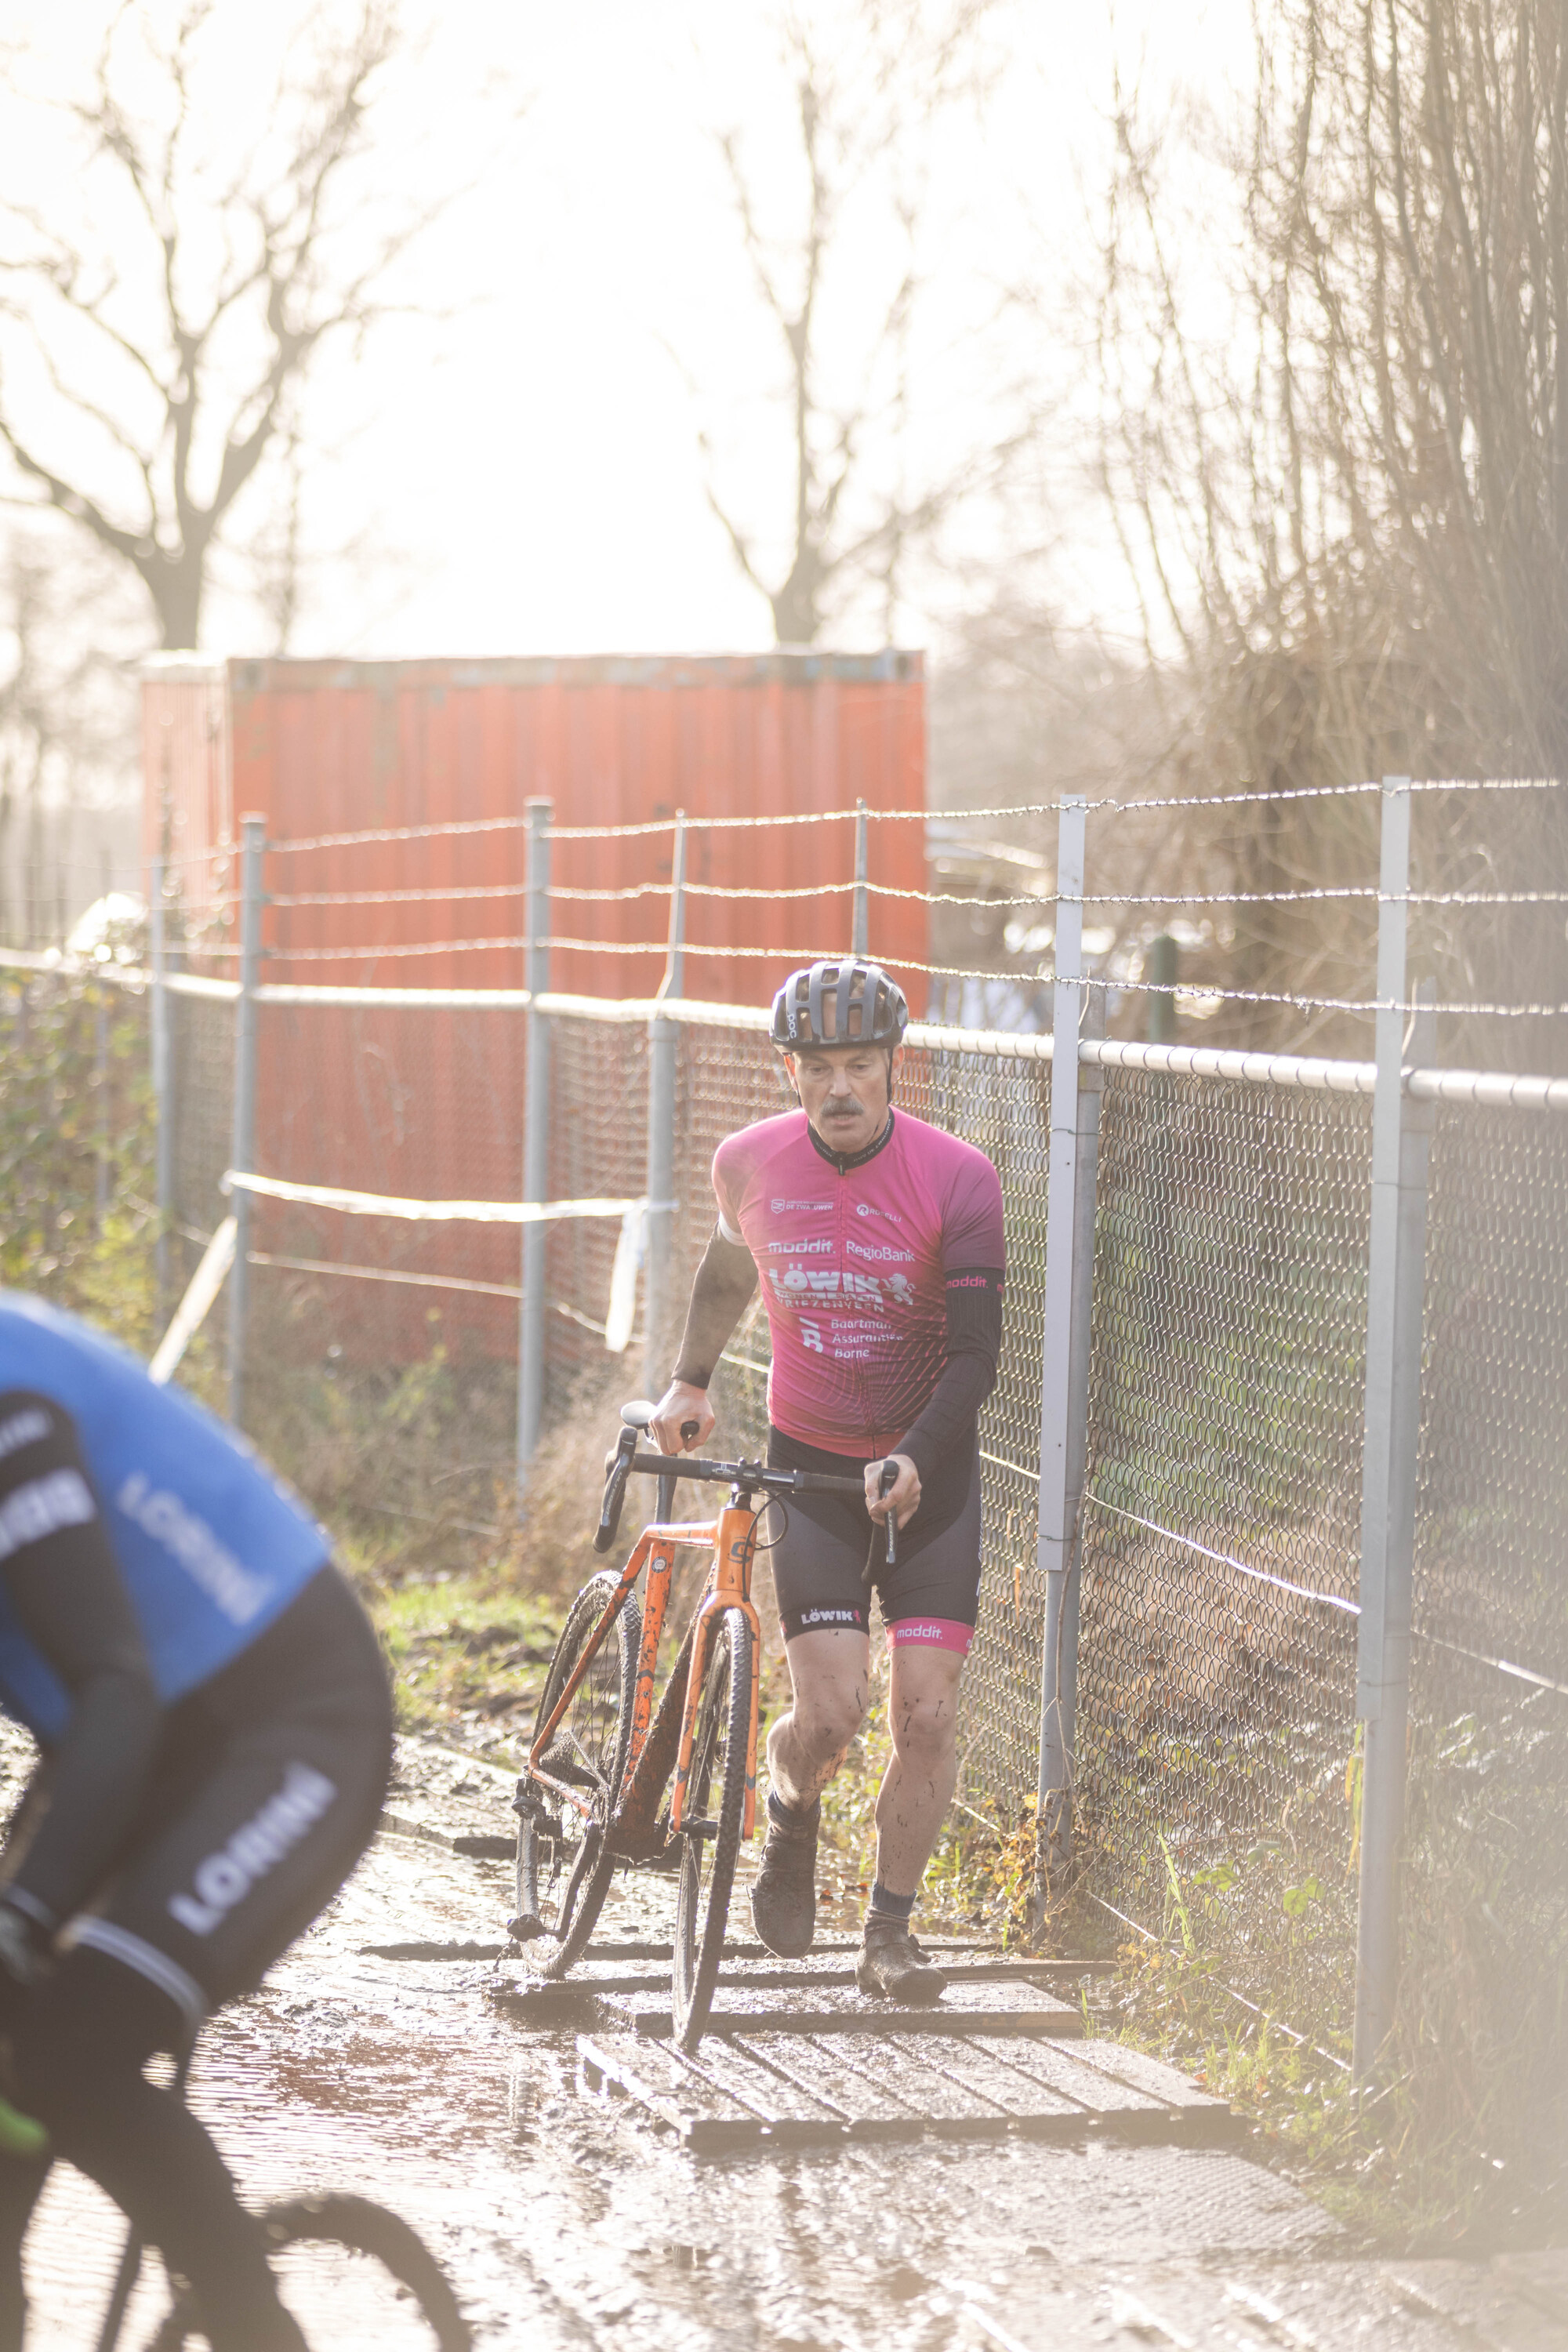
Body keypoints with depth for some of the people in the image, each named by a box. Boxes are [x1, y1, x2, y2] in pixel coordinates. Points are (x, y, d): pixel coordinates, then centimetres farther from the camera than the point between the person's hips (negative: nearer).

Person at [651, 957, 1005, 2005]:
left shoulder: (958, 1179, -15)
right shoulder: (750, 1164, -7)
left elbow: (975, 1357, -15)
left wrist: (913, 1457, -27)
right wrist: (689, 1381, 14)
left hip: (930, 1471, -1)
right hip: (809, 1465, 1)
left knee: (928, 1712, -7)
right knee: (832, 1711, -11)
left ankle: (891, 1928, 8)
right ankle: (792, 1819, 22)